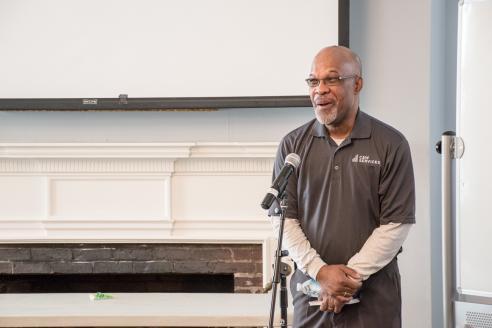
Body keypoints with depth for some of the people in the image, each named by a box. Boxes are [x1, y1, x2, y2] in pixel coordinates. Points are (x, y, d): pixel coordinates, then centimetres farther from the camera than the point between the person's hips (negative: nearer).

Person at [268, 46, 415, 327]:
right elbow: (283, 218, 0)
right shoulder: (293, 145, 3)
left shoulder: (391, 145, -3)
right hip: (311, 293, 2)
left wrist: (351, 275, -12)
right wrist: (320, 271, -11)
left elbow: (397, 223, -6)